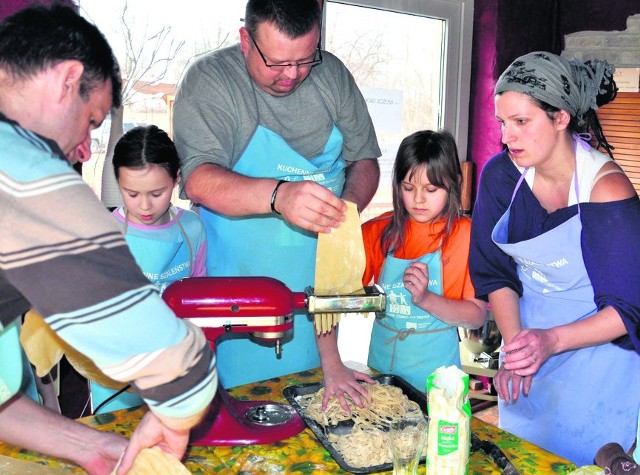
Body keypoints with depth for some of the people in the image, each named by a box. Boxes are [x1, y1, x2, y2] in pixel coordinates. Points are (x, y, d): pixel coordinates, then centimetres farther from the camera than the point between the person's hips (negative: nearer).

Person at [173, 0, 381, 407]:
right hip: (237, 278, -3)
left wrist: (347, 209, -16)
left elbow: (365, 160, 6)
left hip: (316, 281, 4)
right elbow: (198, 179, -25)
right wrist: (278, 195, -43)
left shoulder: (332, 75, 1)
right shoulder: (210, 80, -13)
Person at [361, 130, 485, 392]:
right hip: (381, 360, 3)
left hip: (434, 369, -2)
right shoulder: (378, 231, -2)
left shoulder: (466, 234, -8)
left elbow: (477, 315, -10)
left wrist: (426, 299, -25)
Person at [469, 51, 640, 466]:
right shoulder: (501, 175, -11)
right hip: (527, 331, 5)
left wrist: (552, 340, -33)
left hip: (596, 353, -5)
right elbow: (496, 273, -3)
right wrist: (513, 346, -12)